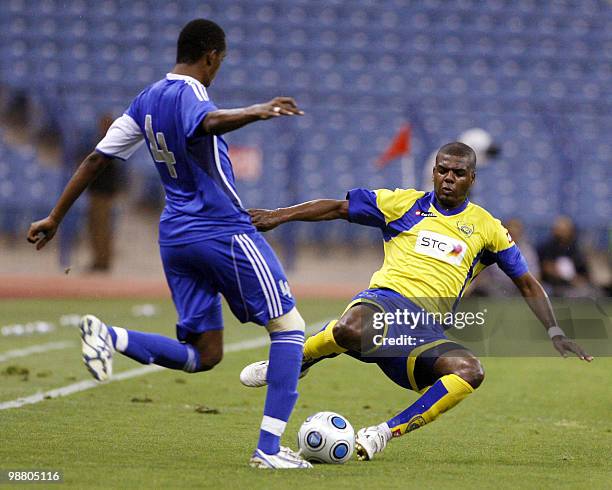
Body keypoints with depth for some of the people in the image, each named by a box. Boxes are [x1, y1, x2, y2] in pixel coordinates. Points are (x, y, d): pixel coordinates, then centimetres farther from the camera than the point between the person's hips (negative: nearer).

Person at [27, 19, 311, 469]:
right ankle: (269, 449, -8)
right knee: (289, 326, 0)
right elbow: (208, 123, -38)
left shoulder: (147, 101, 13)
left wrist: (55, 218, 21)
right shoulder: (188, 94, -12)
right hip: (225, 231, -8)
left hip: (175, 237, 8)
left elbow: (97, 159, 15)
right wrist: (256, 112, -56)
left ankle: (111, 337, -12)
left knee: (202, 356, 10)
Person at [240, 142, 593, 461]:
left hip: (428, 330, 2)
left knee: (470, 371, -32)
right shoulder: (404, 204, 14)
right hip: (385, 303, -2)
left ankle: (385, 434, -24)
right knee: (352, 328, -41)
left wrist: (555, 331, 11)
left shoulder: (486, 228, 18)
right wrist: (279, 216, 7)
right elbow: (338, 208, 16)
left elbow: (527, 284, 22)